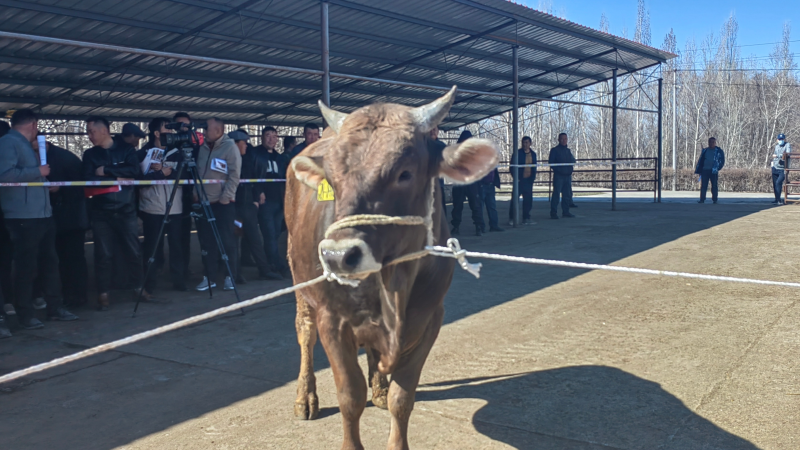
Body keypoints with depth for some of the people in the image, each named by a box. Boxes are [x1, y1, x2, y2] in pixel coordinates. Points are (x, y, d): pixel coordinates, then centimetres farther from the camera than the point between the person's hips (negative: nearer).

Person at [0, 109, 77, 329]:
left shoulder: (25, 145, 22)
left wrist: (46, 180, 19)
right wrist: (38, 171, -17)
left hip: (42, 214, 10)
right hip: (23, 217, -10)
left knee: (49, 262, 12)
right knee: (26, 267, -4)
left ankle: (55, 308, 20)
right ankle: (25, 315, 5)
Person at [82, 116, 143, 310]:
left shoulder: (126, 149, 5)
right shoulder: (90, 154, 9)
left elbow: (134, 170, -11)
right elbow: (89, 180, -6)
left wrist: (106, 170, -12)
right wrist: (117, 178, -12)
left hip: (126, 210, -1)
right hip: (101, 212, 1)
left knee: (133, 252, 3)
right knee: (103, 254, -1)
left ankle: (138, 287, 18)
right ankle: (103, 294, 6)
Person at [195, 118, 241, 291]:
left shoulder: (230, 146, -7)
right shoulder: (203, 148, 11)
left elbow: (234, 175, -13)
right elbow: (198, 173, 17)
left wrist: (225, 197, -16)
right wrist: (196, 193, 6)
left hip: (223, 202, -6)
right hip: (203, 202, 6)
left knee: (227, 241, -2)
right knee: (207, 242, 8)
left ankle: (230, 277, 8)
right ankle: (210, 277, 16)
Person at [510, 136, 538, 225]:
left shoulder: (533, 154, 12)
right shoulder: (518, 153, -2)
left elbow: (534, 167, 17)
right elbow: (513, 167, -3)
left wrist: (533, 177, 5)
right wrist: (516, 177, -10)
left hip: (528, 180, 4)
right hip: (519, 180, -4)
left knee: (528, 200, 4)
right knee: (515, 199, -3)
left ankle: (526, 219, 11)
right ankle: (511, 219, 4)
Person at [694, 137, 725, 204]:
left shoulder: (719, 151, 6)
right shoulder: (705, 151, 15)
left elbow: (722, 161, 5)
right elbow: (700, 161, 16)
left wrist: (718, 168, -8)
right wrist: (698, 170, 6)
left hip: (713, 171, -3)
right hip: (705, 170, 3)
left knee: (714, 186, 1)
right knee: (703, 186, -1)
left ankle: (714, 200, 6)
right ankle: (702, 199, -1)